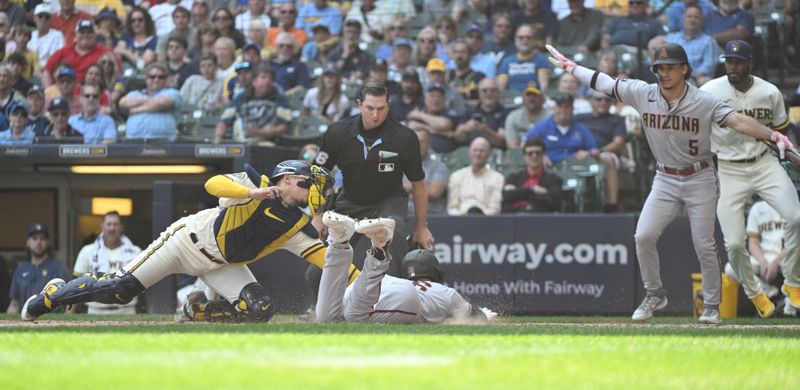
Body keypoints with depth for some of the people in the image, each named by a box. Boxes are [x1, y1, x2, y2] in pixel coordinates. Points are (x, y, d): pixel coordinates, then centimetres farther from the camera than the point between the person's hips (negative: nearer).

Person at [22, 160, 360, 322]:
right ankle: (53, 295, 14)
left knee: (259, 309, -18)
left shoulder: (297, 226, -4)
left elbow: (324, 256, -10)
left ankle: (194, 314, 5)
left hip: (222, 265, 6)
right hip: (191, 240, -6)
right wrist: (254, 194, -45)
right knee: (119, 290, -9)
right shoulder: (256, 183, -18)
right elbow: (213, 184, -32)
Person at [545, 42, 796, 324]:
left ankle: (712, 306, 14)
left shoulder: (704, 102, -14)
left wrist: (773, 135, -38)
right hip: (665, 181, 3)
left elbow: (738, 121, -25)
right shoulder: (643, 94, -5)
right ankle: (654, 295, 9)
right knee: (643, 237, -11)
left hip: (700, 180, -3)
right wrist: (568, 66, 6)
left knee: (704, 246, -3)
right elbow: (602, 82, 4)